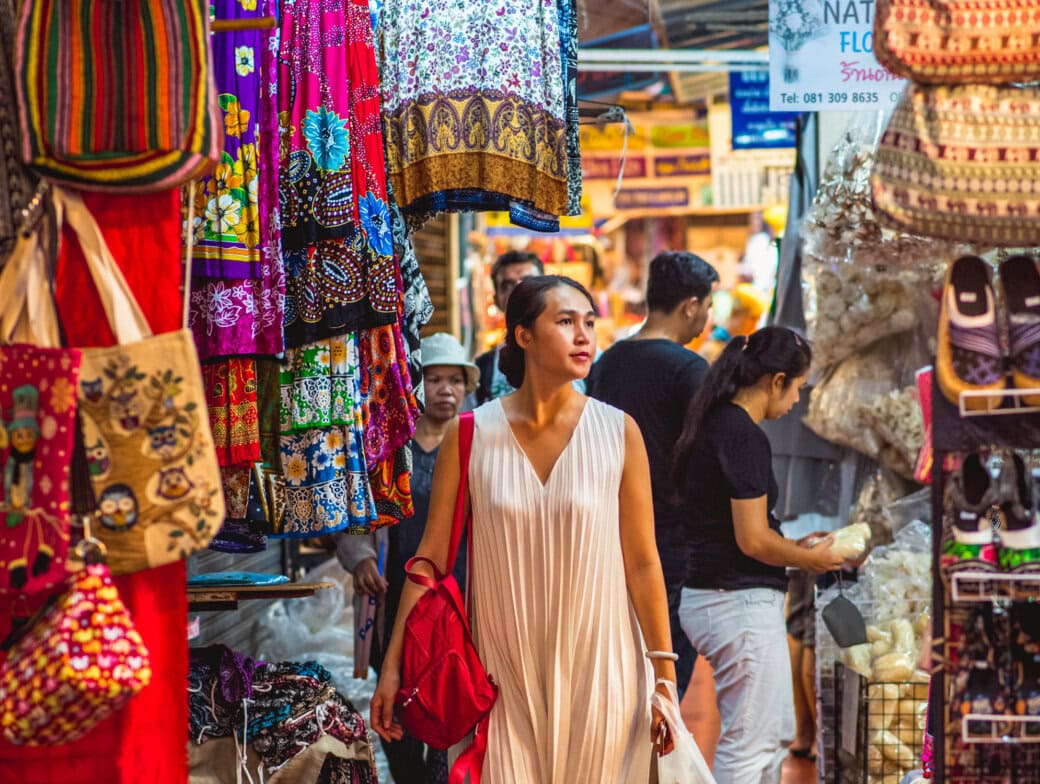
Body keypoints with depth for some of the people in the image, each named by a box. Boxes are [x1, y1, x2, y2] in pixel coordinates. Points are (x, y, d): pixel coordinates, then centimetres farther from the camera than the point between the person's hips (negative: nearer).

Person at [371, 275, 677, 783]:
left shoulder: (618, 433, -3)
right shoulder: (471, 436, -3)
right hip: (504, 673, 0)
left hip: (598, 667, 0)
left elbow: (642, 563, -1)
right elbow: (431, 556, 0)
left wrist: (665, 676, -2)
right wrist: (392, 666, -2)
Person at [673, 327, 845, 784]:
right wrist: (807, 560, -3)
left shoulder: (714, 426, 11)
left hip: (710, 596, 10)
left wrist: (793, 546, 13)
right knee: (748, 746, -1)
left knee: (776, 735, 19)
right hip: (743, 604, -10)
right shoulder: (743, 437, -18)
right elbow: (752, 540, -20)